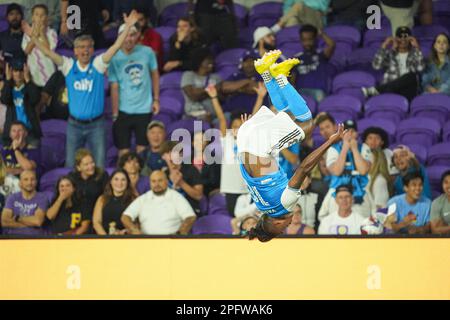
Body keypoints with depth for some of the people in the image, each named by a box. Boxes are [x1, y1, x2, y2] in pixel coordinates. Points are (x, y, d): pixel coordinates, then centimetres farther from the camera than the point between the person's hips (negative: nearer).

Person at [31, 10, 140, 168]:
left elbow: (116, 47, -13)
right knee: (71, 165, 8)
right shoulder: (68, 66, 0)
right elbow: (48, 52, -6)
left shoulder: (98, 64, -4)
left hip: (96, 124, -1)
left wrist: (128, 27, -22)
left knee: (99, 166, 1)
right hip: (74, 124, 1)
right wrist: (33, 36, -15)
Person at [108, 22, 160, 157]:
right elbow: (114, 88, -9)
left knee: (142, 148, 8)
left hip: (144, 110, 2)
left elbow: (155, 74, 10)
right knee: (124, 150, 3)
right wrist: (115, 114, -10)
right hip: (123, 111, -2)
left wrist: (156, 99, 6)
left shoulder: (147, 52, -5)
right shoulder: (115, 59, -10)